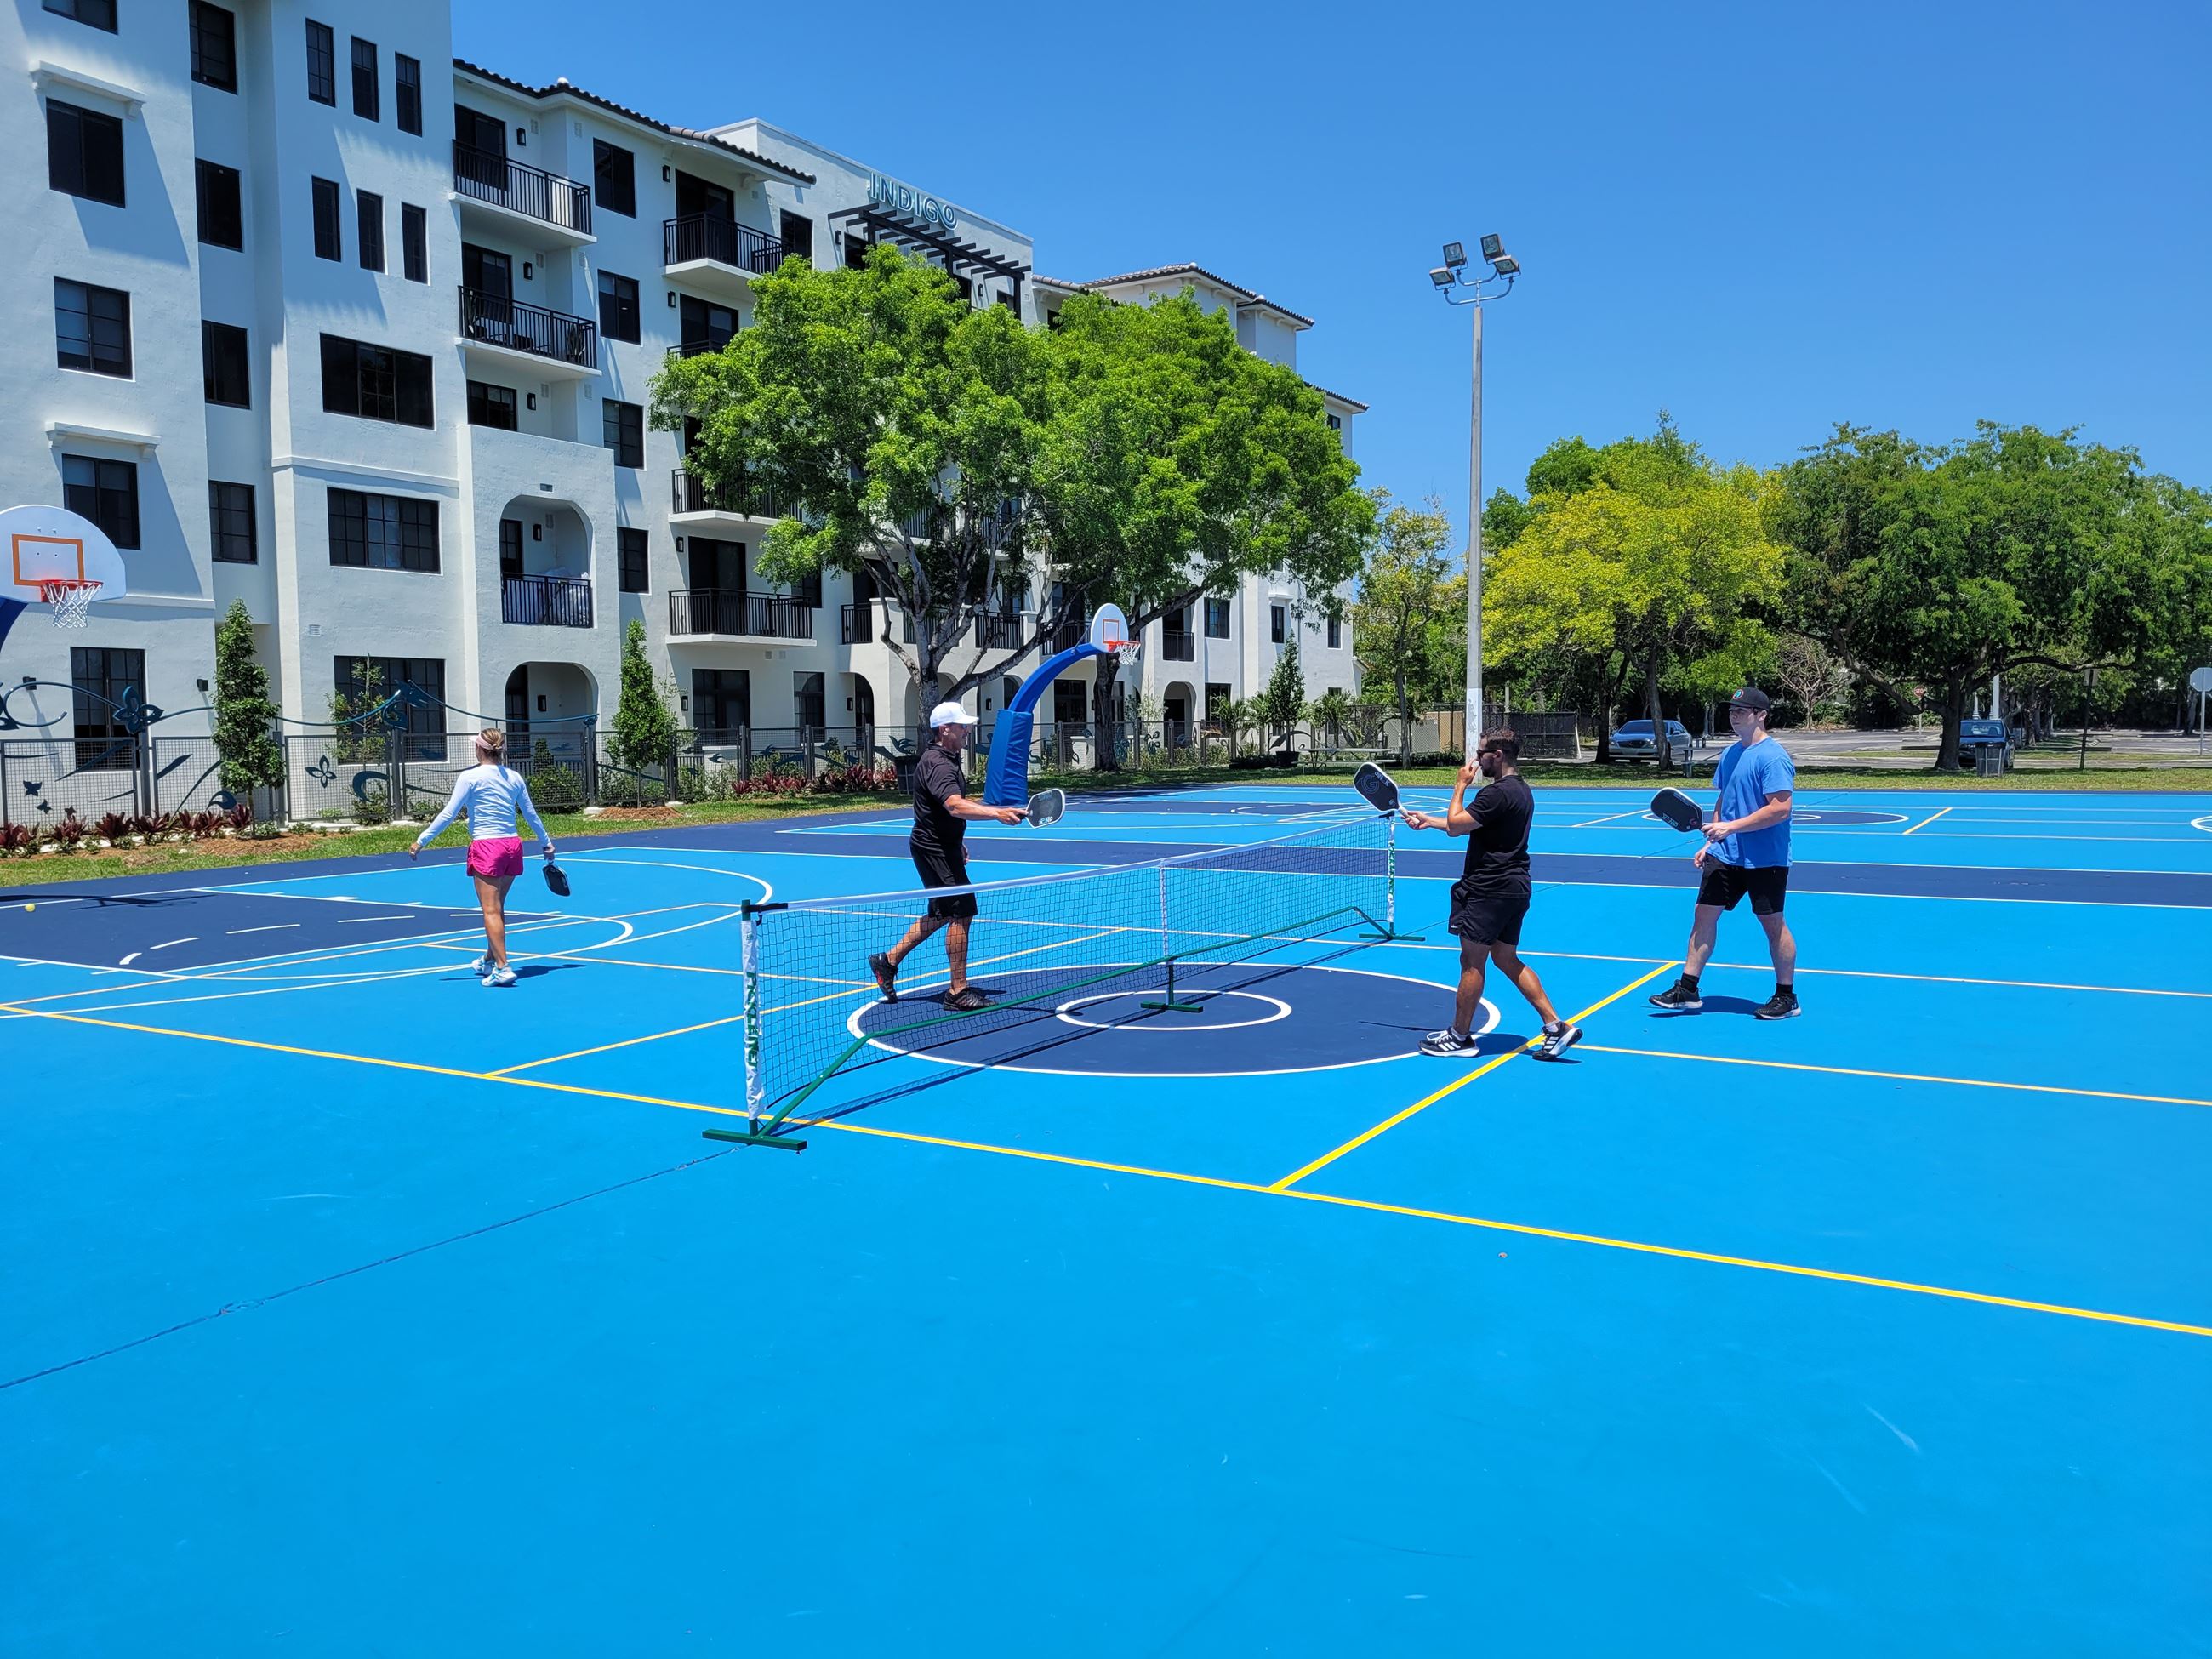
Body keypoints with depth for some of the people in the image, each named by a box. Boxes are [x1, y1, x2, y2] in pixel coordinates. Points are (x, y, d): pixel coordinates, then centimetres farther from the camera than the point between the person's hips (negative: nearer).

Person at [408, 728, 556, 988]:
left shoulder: (470, 777, -7)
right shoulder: (514, 777, 8)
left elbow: (448, 815, -9)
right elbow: (532, 815, 14)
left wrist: (421, 841, -3)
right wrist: (547, 843, 27)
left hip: (486, 847, -6)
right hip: (513, 845, 6)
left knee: (491, 911, -4)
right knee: (497, 908, 19)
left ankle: (502, 967, -11)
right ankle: (490, 960, 32)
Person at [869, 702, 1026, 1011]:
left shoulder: (947, 759, 12)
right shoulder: (937, 764, -22)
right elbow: (956, 806, -39)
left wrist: (958, 843, 28)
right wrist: (998, 813, -51)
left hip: (942, 846, 11)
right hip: (934, 849, -11)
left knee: (940, 913, 19)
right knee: (961, 913, -9)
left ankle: (889, 960, 29)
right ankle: (958, 991, -2)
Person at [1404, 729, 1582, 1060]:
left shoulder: (1497, 793, -19)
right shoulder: (1520, 789, 15)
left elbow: (1455, 824, -17)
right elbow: (1469, 826, 23)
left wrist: (1461, 785, -6)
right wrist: (1430, 821, 23)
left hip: (1490, 890, -10)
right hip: (1514, 887, 10)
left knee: (1472, 961, 1)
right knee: (1507, 959, 15)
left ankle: (1460, 1036, 13)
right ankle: (1556, 1026, 11)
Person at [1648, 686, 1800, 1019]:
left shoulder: (1772, 757, -16)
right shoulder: (1730, 753, 11)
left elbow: (1781, 808, -23)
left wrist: (1731, 827, -23)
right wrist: (1710, 842, 12)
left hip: (1765, 860, -8)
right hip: (1725, 855, 8)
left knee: (1773, 923, 3)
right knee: (1704, 914, 5)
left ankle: (1786, 998, 18)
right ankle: (1687, 990, 11)